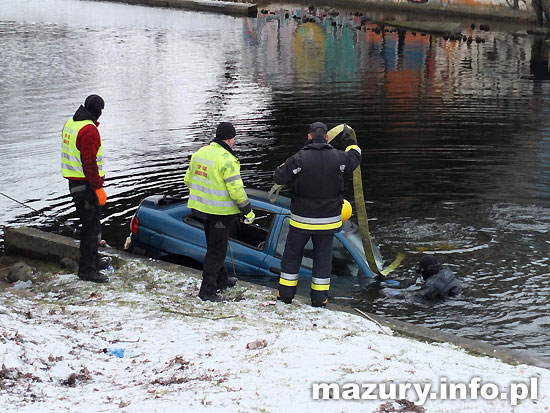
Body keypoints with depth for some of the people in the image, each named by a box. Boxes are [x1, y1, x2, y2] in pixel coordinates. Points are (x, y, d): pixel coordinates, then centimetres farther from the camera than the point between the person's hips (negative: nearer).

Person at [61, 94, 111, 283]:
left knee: (89, 223, 21)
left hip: (74, 182, 10)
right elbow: (89, 163, -23)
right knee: (92, 226, -5)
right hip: (86, 184, -10)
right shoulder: (89, 130, -19)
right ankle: (87, 269, -2)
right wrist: (99, 188, -20)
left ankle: (93, 260, 32)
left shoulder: (70, 123, 11)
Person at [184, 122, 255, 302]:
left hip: (201, 207, 8)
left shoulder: (200, 153, 5)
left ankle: (221, 280, 38)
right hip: (220, 211, -8)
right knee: (217, 249, 1)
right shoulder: (227, 160, -20)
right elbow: (236, 189, -22)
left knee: (214, 245, 23)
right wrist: (247, 210, -12)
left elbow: (188, 179, 13)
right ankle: (207, 290, 3)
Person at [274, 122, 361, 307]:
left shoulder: (299, 159, -15)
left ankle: (286, 293, 20)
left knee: (292, 254, 14)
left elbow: (278, 177, -7)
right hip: (328, 220, 2)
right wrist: (349, 140, 34)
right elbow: (355, 158, 17)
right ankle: (319, 297, 15)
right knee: (323, 257, 12)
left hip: (301, 219, -2)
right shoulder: (338, 158, -6)